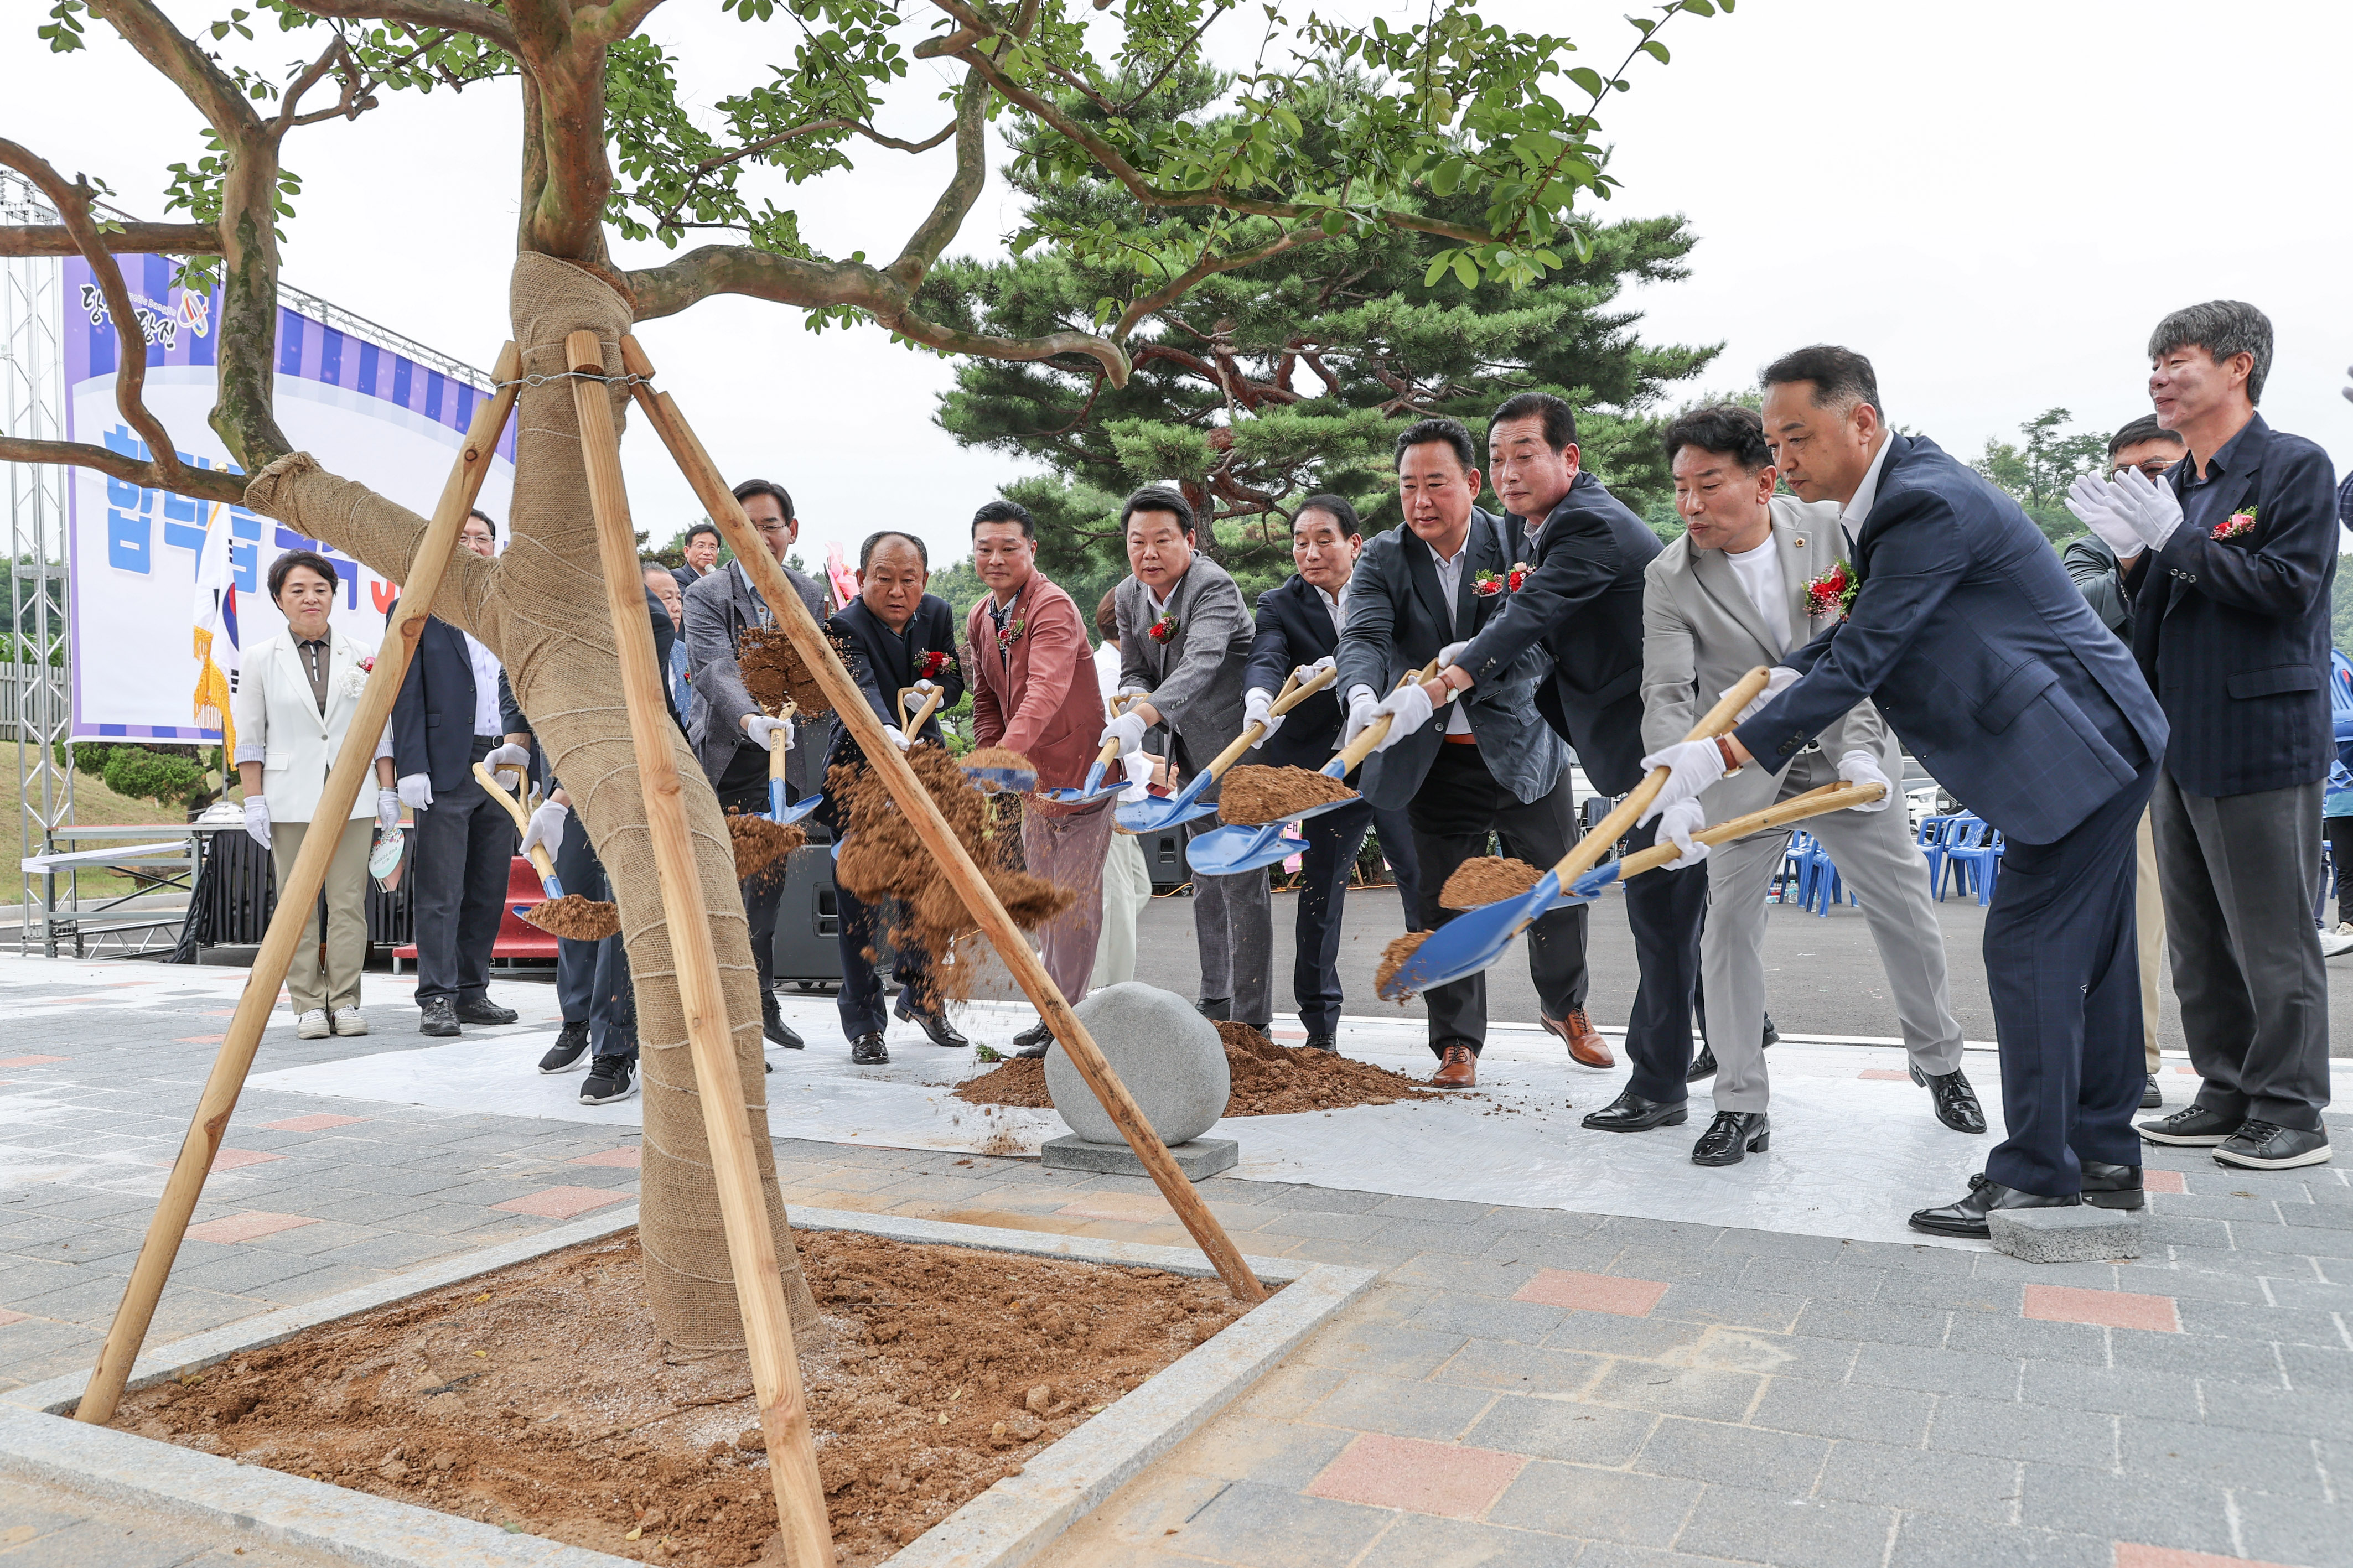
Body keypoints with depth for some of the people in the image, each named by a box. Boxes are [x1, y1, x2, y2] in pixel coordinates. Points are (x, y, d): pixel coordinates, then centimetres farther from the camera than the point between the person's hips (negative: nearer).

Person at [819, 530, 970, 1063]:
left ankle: (922, 998, 32)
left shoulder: (938, 614, -1)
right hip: (862, 772, -5)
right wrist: (887, 731, -58)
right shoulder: (845, 628, -20)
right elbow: (862, 689, -37)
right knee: (861, 900, -6)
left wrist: (937, 692, -16)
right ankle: (864, 1023, 6)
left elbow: (955, 682, 8)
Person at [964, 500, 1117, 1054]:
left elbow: (1045, 692, -37)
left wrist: (1003, 756, -50)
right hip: (1031, 775, 9)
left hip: (1080, 769, -9)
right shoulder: (979, 619, 6)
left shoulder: (1053, 608, -22)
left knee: (1075, 898, -3)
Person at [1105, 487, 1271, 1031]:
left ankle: (1251, 1022, -2)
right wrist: (1138, 704, -16)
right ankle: (1213, 1006, 28)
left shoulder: (1214, 587, -24)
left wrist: (1141, 718, -56)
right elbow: (1134, 672, 9)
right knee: (1206, 879, 16)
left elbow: (1200, 665, -41)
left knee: (1242, 883, -8)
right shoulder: (1129, 594, 2)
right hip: (1189, 753, 8)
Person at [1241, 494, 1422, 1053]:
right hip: (1330, 766, 0)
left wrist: (1344, 667, -27)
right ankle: (1320, 1027, 9)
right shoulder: (1280, 604, 4)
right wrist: (1260, 697, -38)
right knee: (1320, 888, 0)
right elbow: (1266, 656, -16)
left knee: (1423, 882, 3)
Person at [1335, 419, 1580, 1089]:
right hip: (1436, 762, 0)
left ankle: (1566, 1006, 39)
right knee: (1444, 906, 2)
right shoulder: (1382, 559, -4)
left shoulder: (1519, 545, -7)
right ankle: (1458, 1045, 18)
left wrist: (1452, 681, -33)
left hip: (1523, 749, 0)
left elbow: (1530, 646, -17)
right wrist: (1363, 696, -42)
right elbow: (1362, 636, -20)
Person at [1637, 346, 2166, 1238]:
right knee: (2086, 952, 14)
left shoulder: (1930, 505, -23)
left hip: (2077, 747, -11)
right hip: (2091, 742, 11)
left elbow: (1859, 663, -26)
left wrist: (1723, 755, -26)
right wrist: (1784, 675, -2)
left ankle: (2038, 1180, 2)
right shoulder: (1897, 492, 9)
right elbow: (1863, 625, 17)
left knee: (2030, 946, -7)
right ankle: (2104, 1161, 25)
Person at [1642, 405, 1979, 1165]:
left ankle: (1940, 1063, 34)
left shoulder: (1830, 530, -10)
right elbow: (1666, 697, -19)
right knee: (1730, 919, -6)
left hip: (1845, 757, 1)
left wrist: (1862, 747, -22)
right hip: (1743, 771, -1)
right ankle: (1742, 1106, 6)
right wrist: (1677, 795, -34)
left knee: (1908, 914, 9)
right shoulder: (1669, 579, -13)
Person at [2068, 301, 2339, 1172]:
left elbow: (2288, 584, -18)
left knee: (2273, 938, -1)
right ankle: (2228, 1094, 23)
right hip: (2182, 741, 8)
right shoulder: (2173, 488, 15)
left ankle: (2291, 1112, 10)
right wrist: (2138, 566, -1)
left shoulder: (2295, 468, -6)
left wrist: (2173, 542, -17)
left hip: (2262, 741, -8)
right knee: (2198, 938, 13)